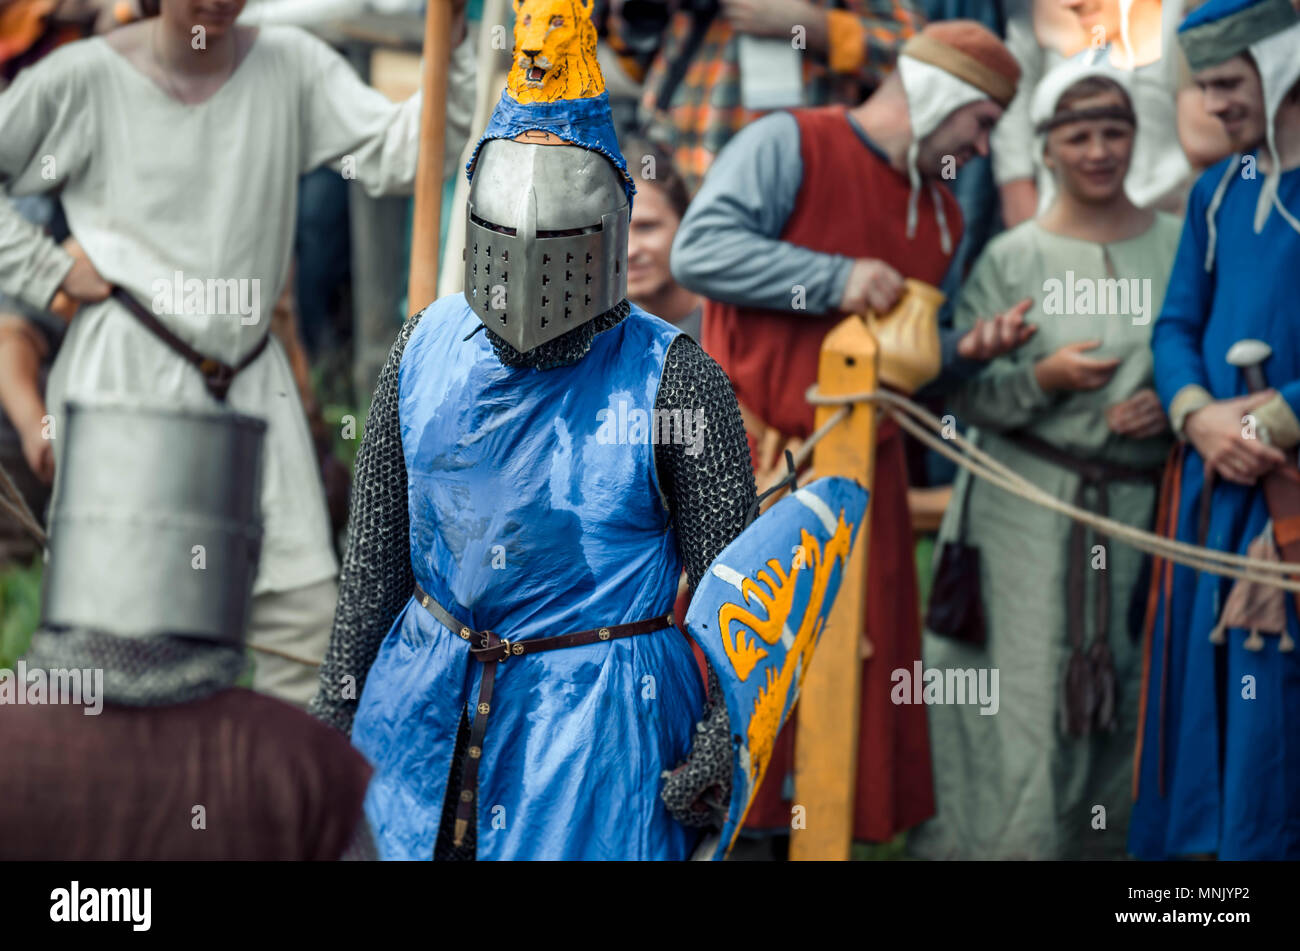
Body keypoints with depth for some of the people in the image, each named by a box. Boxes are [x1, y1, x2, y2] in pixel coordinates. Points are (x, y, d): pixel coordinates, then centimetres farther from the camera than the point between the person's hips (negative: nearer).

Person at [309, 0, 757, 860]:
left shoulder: (671, 379, -12)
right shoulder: (428, 351, 2)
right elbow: (378, 545, 11)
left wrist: (724, 738, -13)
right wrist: (337, 701, 13)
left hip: (594, 711, -4)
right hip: (430, 706, 4)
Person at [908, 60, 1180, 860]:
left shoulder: (1178, 246, 6)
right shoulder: (1011, 258, 1)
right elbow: (962, 390, -1)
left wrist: (1173, 405, -6)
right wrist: (1040, 379, -16)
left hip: (1139, 502, 2)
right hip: (1028, 501, -2)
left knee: (1126, 690, 4)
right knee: (1022, 692, -4)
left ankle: (1102, 838, 18)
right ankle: (1003, 841, 7)